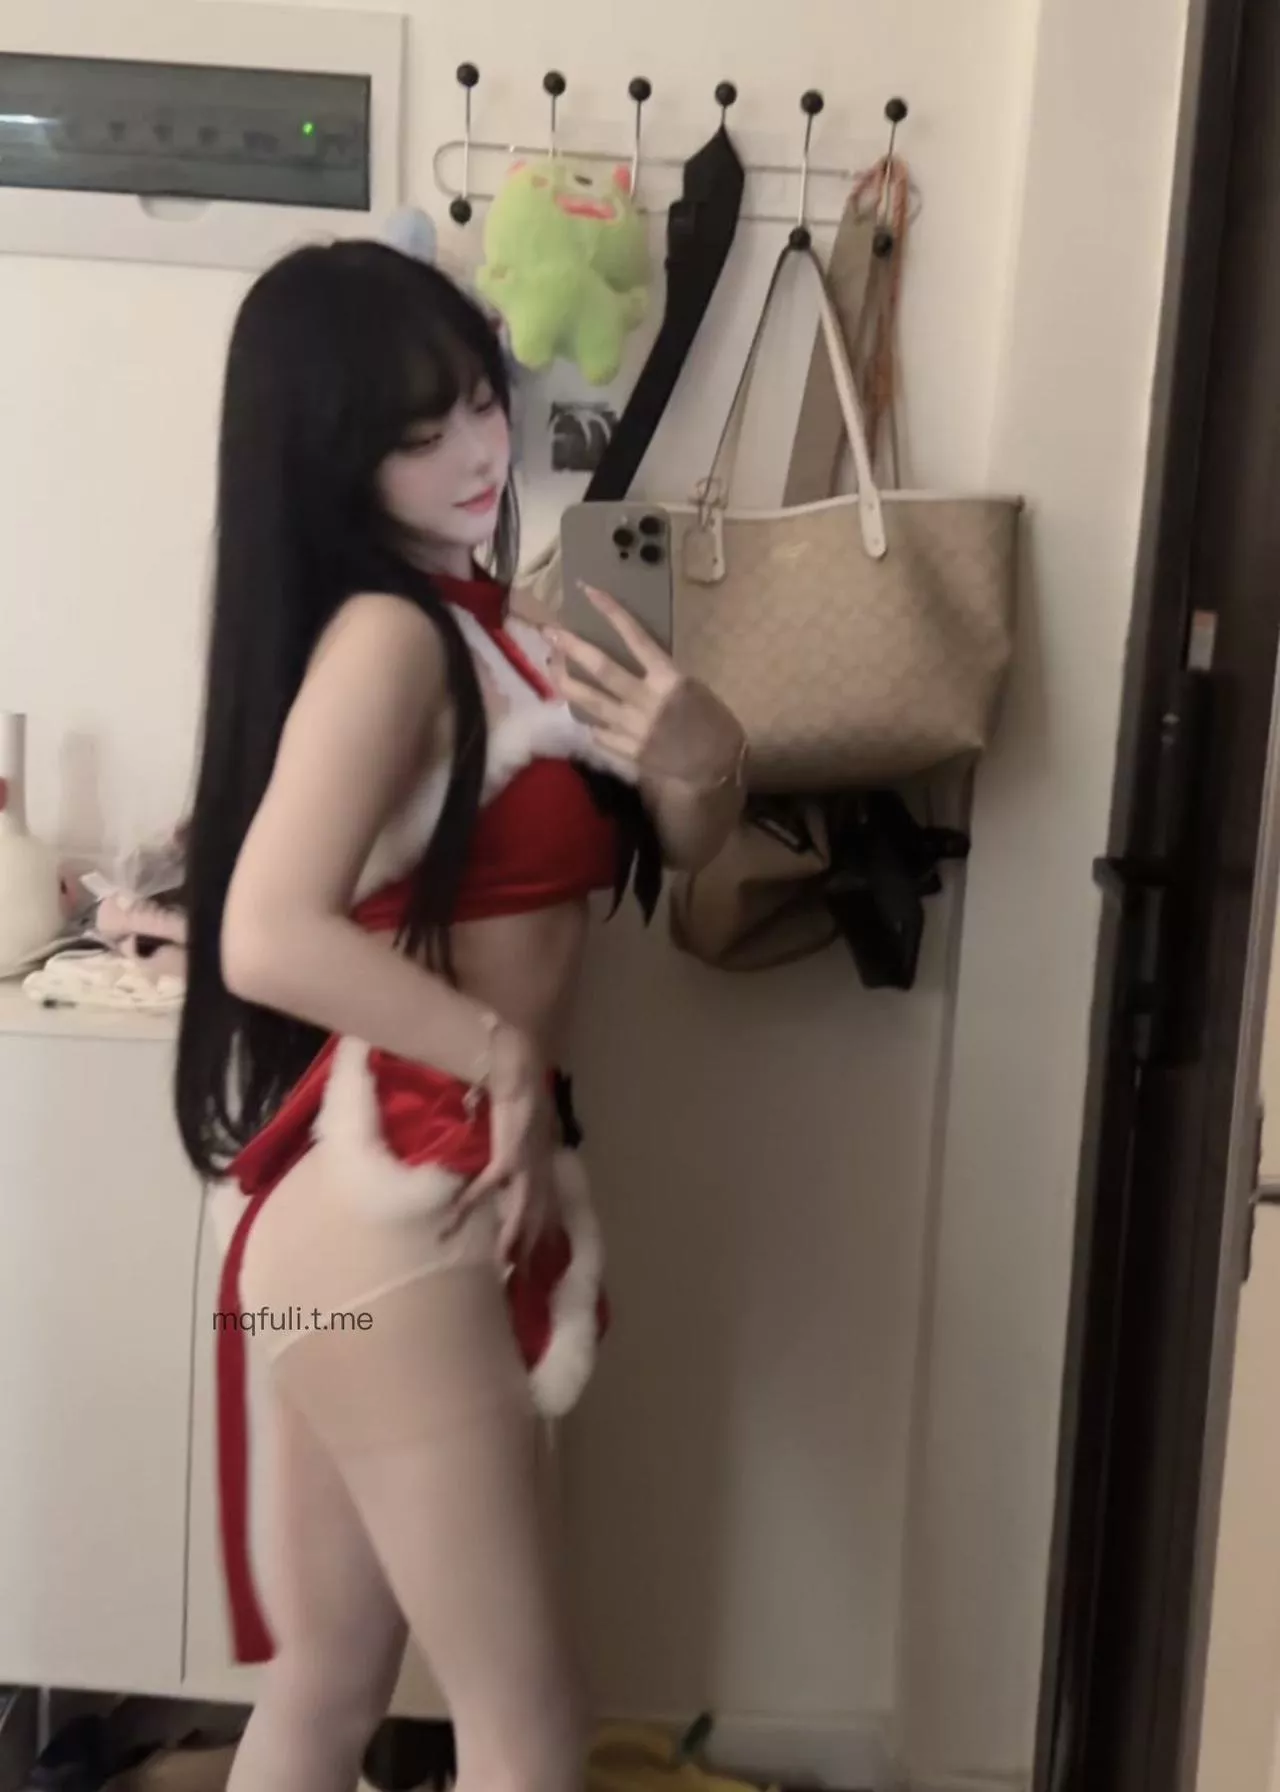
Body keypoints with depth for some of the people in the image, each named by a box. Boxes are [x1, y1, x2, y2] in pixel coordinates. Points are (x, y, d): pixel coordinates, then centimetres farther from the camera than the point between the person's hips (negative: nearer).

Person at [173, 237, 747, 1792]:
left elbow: (668, 849, 13)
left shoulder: (477, 622, 12)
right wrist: (507, 1054, -16)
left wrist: (695, 768, -9)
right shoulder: (387, 633, -16)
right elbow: (266, 937, -29)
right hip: (383, 1215, -9)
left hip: (420, 1208, 9)